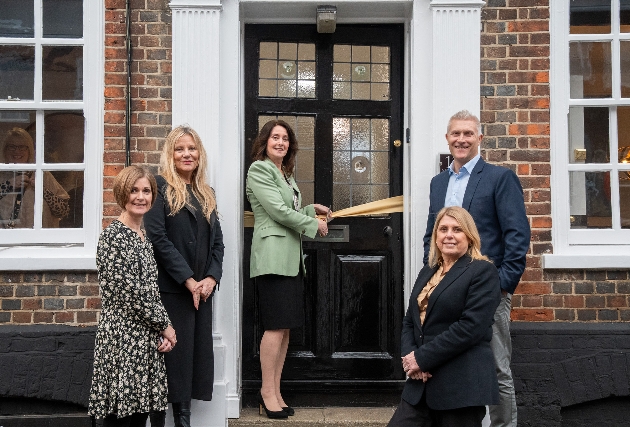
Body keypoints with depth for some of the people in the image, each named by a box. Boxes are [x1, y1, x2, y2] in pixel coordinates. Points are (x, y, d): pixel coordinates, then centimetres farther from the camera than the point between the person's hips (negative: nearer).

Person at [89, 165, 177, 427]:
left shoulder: (143, 237, 15)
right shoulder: (114, 236, -10)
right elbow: (129, 292, -15)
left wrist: (162, 330, 3)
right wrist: (164, 325, -6)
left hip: (147, 337, 8)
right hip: (122, 336, -8)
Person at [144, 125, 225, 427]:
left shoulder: (206, 194, 17)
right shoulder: (160, 187, -3)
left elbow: (217, 241, 13)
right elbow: (157, 237, -13)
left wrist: (212, 277, -4)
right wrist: (188, 280, -15)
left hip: (201, 290, 6)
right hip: (170, 289, -6)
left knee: (195, 352, 8)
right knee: (171, 354, -3)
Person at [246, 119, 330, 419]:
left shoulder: (286, 173, 21)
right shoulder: (259, 170, -5)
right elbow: (278, 211, -12)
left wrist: (312, 209, 14)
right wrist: (313, 224, -4)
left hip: (292, 256, 9)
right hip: (273, 255, -9)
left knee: (286, 327, 8)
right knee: (276, 326, -9)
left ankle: (275, 391, 15)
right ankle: (267, 392, 1)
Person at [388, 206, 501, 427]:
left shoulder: (483, 271, -6)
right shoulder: (428, 271, 16)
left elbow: (471, 327, -17)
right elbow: (409, 322, 15)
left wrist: (422, 358, -15)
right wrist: (409, 355, -6)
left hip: (463, 384, -6)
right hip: (422, 382, 6)